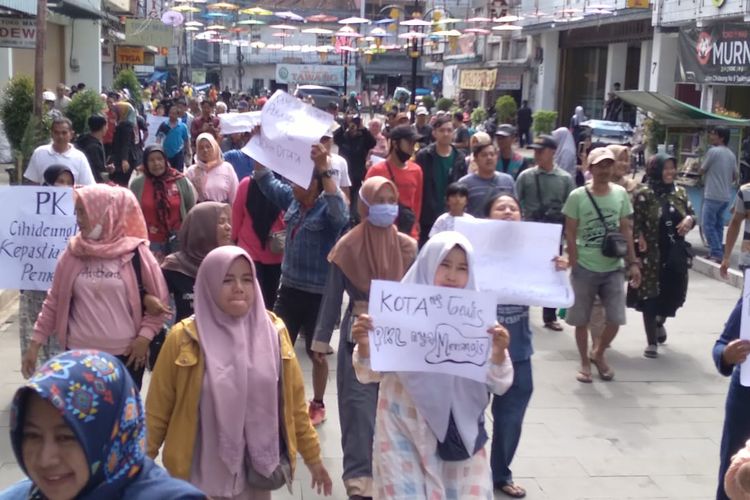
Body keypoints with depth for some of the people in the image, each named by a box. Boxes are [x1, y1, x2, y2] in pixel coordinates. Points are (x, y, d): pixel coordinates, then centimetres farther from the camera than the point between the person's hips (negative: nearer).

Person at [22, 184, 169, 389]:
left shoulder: (135, 253, -7)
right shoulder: (73, 254, -1)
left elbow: (159, 299, 0)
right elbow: (54, 301, 6)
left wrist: (145, 336, -8)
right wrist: (35, 342, 4)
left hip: (126, 354, -2)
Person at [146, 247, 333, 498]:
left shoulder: (273, 332, -1)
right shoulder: (185, 339, -9)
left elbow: (294, 402, 7)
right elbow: (157, 411, -3)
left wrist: (312, 457, 11)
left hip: (257, 472, 2)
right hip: (201, 475, -2)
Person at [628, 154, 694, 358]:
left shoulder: (680, 192, 6)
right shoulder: (643, 194, -10)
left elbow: (692, 214, 15)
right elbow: (634, 224, -11)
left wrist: (689, 219, -7)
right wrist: (640, 242, -20)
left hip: (676, 254, 5)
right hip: (651, 255, -5)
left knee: (674, 294, 12)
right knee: (650, 297, 2)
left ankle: (660, 322, 45)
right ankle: (651, 342, 14)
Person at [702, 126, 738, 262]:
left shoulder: (712, 151, -13)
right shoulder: (731, 154, 10)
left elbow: (702, 170, -3)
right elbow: (735, 176, 15)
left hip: (713, 195, -8)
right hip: (726, 196, 8)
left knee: (708, 224, -4)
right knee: (718, 224, 14)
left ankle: (716, 254, -8)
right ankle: (717, 253, 16)